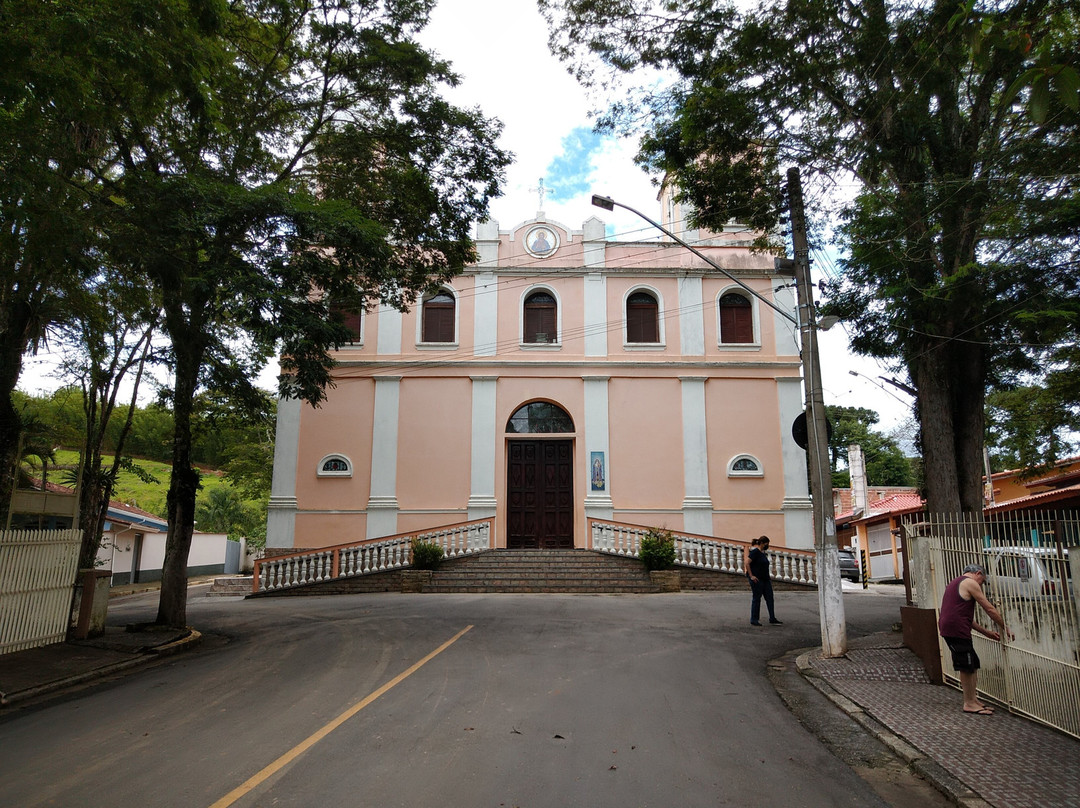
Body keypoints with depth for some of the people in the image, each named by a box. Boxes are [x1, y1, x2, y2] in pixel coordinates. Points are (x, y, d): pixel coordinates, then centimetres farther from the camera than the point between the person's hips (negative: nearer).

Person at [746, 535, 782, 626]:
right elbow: (747, 563, -20)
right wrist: (751, 576, -21)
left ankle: (772, 619, 11)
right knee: (756, 598, -2)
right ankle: (754, 620, 6)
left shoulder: (762, 552, 16)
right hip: (757, 579, -9)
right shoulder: (755, 551, -12)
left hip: (765, 579, 9)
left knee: (769, 597, 6)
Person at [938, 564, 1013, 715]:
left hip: (948, 627, 10)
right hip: (956, 629, -10)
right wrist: (1005, 628, 7)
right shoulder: (970, 583, -4)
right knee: (966, 667, -1)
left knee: (973, 664, 17)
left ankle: (973, 699, 22)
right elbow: (990, 609, -4)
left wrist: (986, 632, 27)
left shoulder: (956, 583, 26)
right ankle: (969, 704, 6)